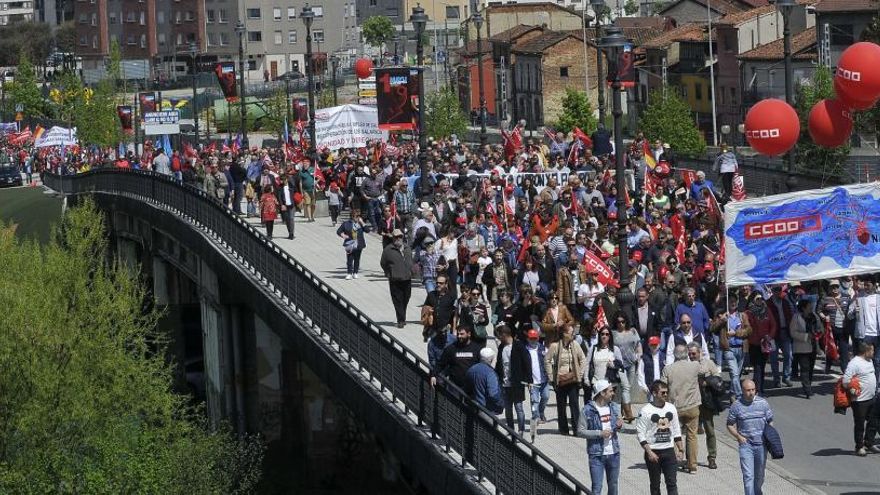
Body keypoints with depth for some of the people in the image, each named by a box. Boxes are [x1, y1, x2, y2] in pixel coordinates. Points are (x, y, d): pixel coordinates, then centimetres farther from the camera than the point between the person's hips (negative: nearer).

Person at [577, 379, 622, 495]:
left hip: (614, 453, 5)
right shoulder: (587, 410, -11)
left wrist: (619, 425, -7)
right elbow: (580, 431, -11)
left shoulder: (614, 407, 6)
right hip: (597, 455, -5)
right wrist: (600, 433, -20)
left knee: (613, 485, 15)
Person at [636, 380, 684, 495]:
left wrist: (680, 450, 8)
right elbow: (640, 434, -10)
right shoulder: (646, 411, -9)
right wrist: (649, 452, -17)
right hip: (653, 452, -3)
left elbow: (676, 431, 13)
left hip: (669, 451, 3)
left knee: (672, 482, -4)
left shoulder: (671, 408, 6)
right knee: (655, 484, 7)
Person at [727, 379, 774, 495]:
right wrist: (738, 436, -11)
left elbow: (770, 421, 10)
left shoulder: (763, 403, 1)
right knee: (748, 475, -11)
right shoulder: (736, 406, -3)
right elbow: (730, 425, 5)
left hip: (761, 443, 2)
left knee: (759, 474, 18)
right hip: (745, 444, -2)